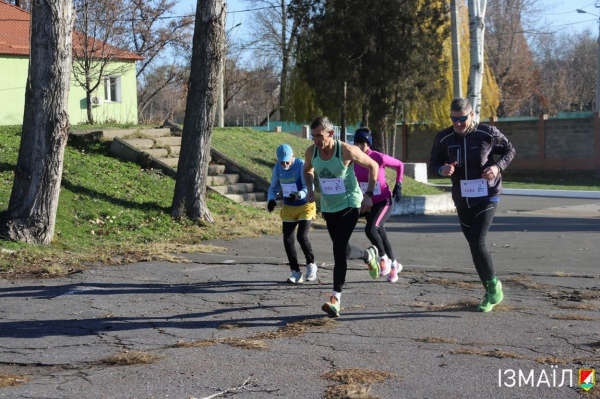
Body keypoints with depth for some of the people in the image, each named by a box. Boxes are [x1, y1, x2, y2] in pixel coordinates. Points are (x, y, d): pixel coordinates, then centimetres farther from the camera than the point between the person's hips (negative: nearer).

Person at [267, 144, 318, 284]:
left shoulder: (301, 165, -19)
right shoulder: (277, 168, -3)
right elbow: (273, 187, 9)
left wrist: (299, 195, -45)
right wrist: (271, 199, -12)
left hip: (305, 206, -5)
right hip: (288, 208, 5)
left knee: (302, 237, -16)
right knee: (287, 240, 0)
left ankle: (311, 265, 9)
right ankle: (296, 272, 13)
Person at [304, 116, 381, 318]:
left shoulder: (347, 150, -20)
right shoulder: (311, 152, -7)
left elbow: (373, 166, -6)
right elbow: (308, 170, 17)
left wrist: (369, 194, -11)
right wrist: (310, 188, -2)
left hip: (349, 205, -6)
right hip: (328, 208, 6)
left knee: (339, 248, -18)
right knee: (342, 250, 15)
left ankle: (336, 298, -15)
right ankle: (369, 256, 48)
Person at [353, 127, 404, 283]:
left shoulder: (379, 158, -15)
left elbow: (399, 165, 1)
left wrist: (398, 186, -2)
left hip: (384, 201, -5)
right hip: (368, 203, 5)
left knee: (370, 229, -24)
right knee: (381, 234, 14)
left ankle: (383, 258, -1)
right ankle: (394, 264, 34)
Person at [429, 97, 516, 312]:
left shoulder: (488, 133, -10)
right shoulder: (443, 138, -4)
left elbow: (509, 150, 5)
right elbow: (433, 164, 5)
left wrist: (498, 166, -14)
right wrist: (442, 169, -19)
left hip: (487, 196, -4)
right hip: (462, 200, 4)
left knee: (477, 244, -17)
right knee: (474, 246, 10)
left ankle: (493, 286, 4)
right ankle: (492, 292, 24)